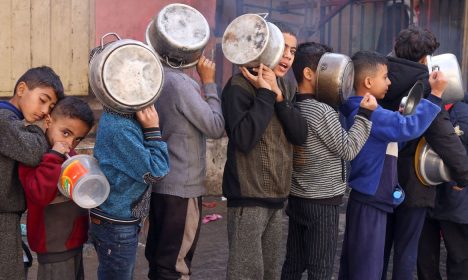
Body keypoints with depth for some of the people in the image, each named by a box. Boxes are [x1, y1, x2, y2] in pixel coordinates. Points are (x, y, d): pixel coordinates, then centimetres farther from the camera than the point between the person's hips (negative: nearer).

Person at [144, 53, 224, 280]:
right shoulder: (179, 82, -20)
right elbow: (216, 128, -15)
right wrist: (208, 82, -10)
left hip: (160, 181, 9)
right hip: (182, 186, -9)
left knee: (158, 256, 18)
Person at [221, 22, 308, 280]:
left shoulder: (286, 88, 12)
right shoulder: (240, 85, -11)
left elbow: (300, 135, -2)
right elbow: (244, 139, -24)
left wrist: (277, 95, -13)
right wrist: (265, 93, -18)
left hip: (276, 195, 7)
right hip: (248, 195, -7)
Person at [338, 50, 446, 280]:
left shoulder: (361, 110, 11)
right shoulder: (369, 113, -22)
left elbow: (391, 128, 22)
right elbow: (408, 128, -30)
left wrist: (397, 116, 5)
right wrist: (435, 94, -26)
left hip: (367, 198, 10)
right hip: (370, 201, -10)